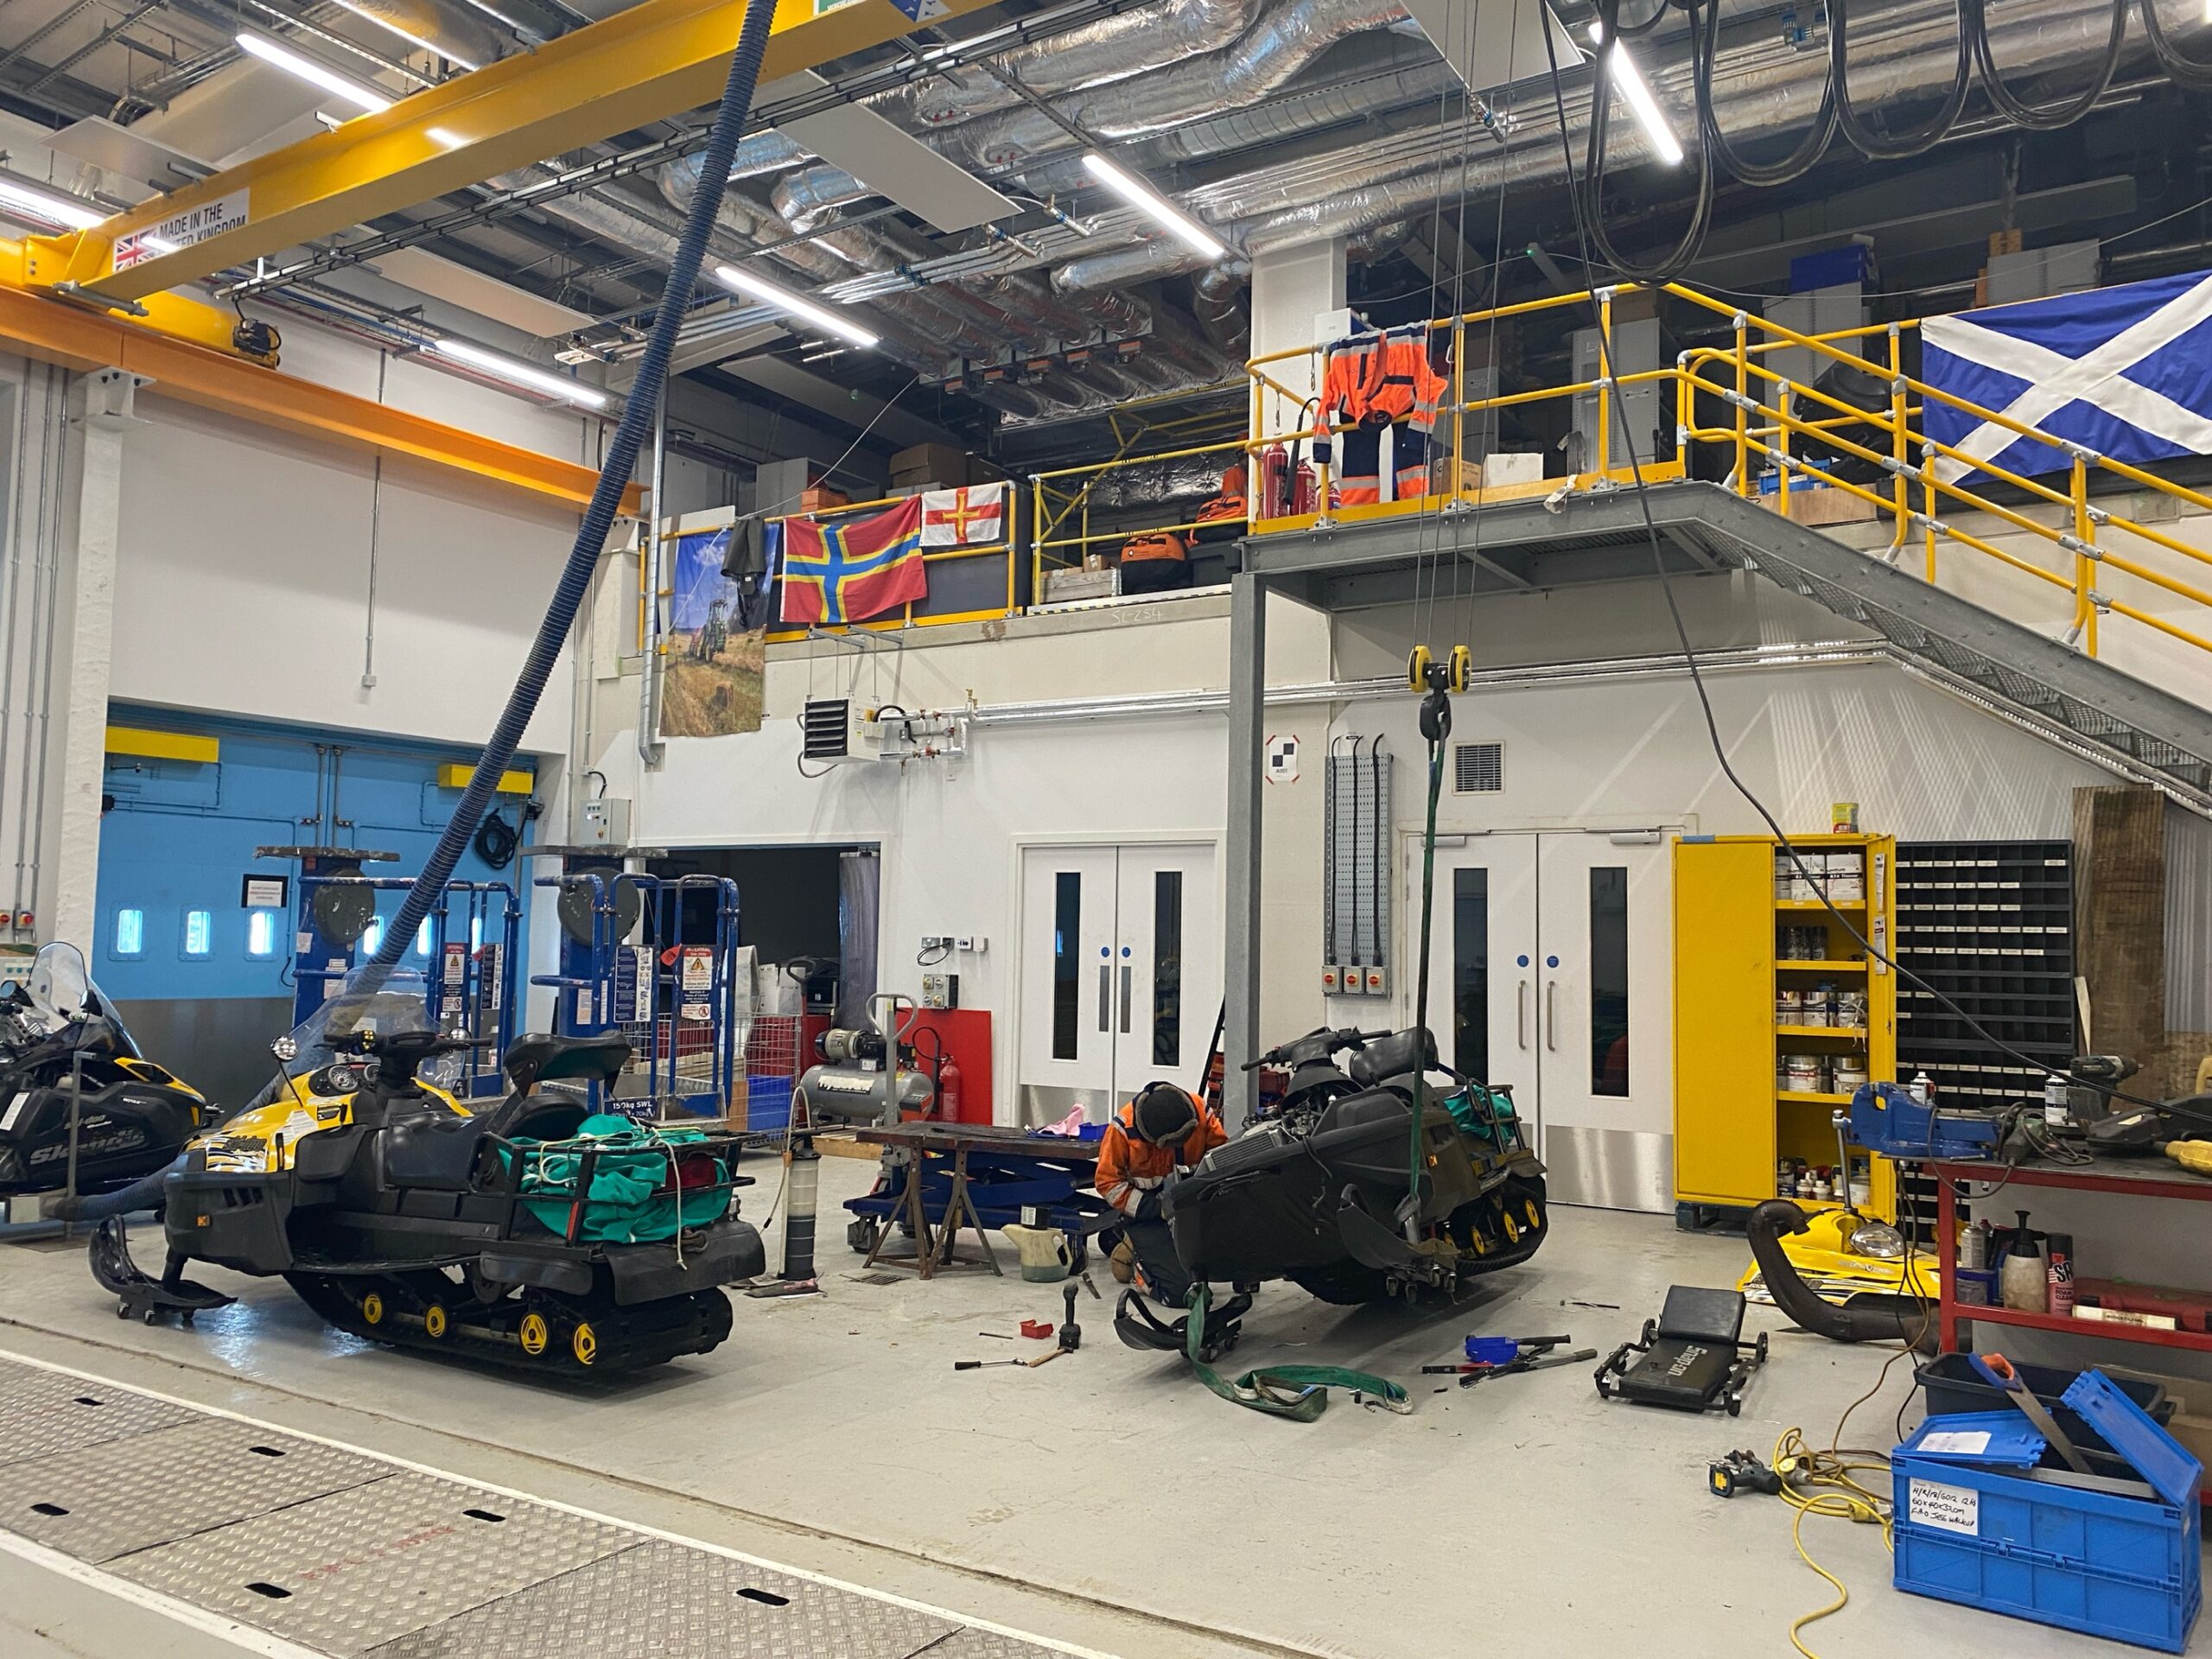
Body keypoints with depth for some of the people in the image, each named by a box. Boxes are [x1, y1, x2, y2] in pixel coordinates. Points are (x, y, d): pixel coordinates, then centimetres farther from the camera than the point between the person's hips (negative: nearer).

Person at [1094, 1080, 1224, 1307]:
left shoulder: (1199, 1112, -13)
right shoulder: (1124, 1128, -21)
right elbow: (1108, 1182, -14)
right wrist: (1158, 1208, -20)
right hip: (1146, 1217, -4)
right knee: (1179, 1292, -17)